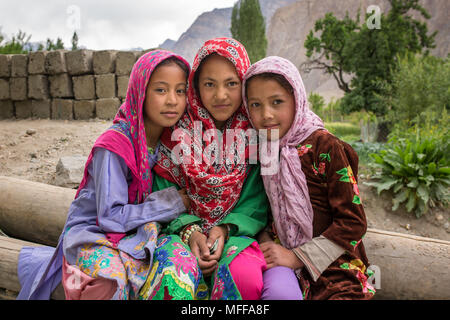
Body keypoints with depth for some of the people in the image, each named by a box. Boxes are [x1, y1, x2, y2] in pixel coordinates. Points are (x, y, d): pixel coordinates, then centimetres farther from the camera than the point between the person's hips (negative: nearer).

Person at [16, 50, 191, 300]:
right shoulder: (114, 146, -21)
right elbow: (110, 216, -22)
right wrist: (171, 202, -19)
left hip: (137, 233, 6)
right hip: (93, 231, -6)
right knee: (112, 278, -36)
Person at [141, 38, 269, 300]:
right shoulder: (178, 130, 0)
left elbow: (258, 200, -2)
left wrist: (225, 229, -18)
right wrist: (188, 231, -16)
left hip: (235, 232, 0)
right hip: (182, 231, 0)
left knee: (244, 274, -32)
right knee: (176, 271, -33)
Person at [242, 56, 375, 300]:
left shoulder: (325, 147, -12)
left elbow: (353, 222, -12)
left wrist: (297, 256, -15)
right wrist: (266, 243, -6)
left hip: (332, 265, -2)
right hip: (281, 260, 3)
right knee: (279, 289, -27)